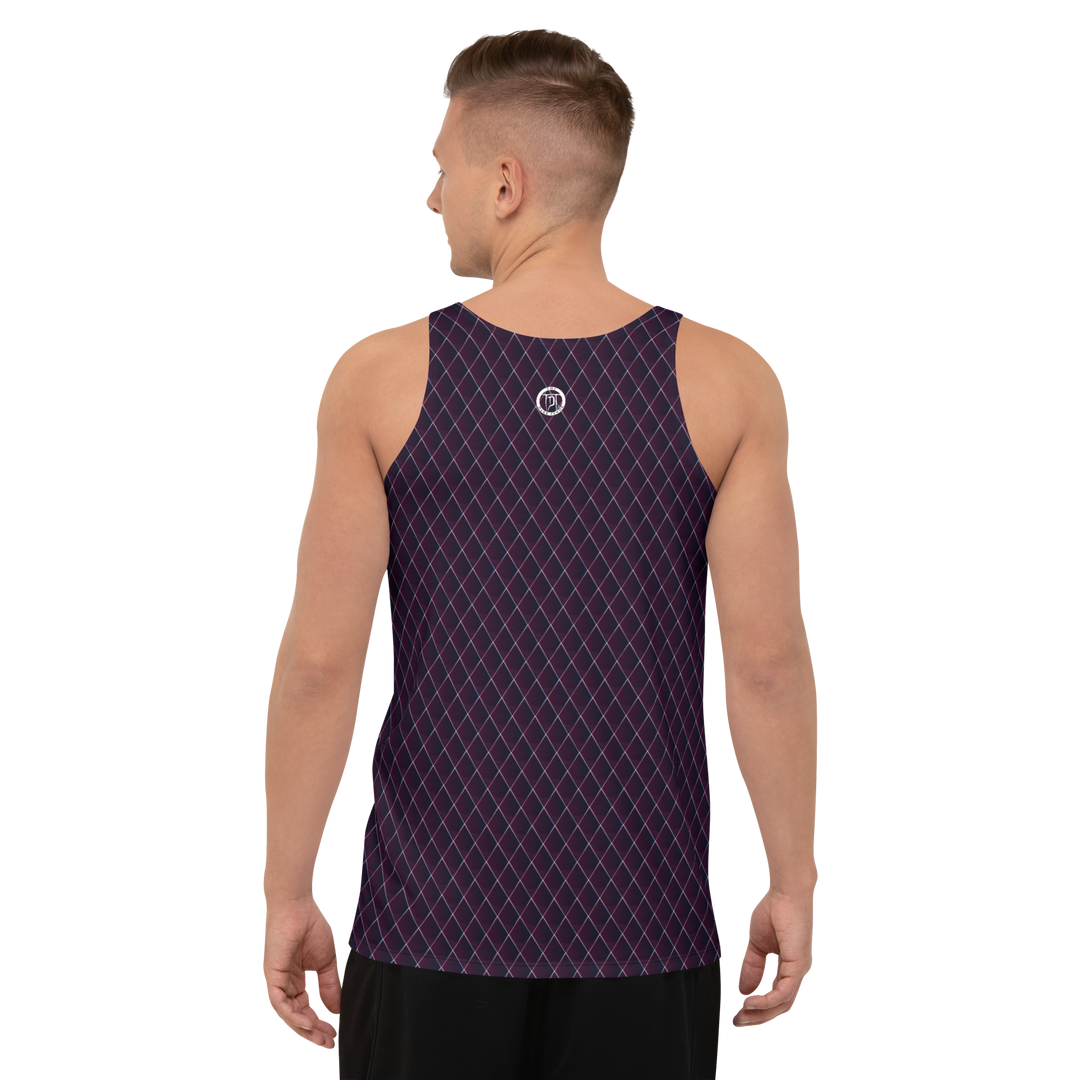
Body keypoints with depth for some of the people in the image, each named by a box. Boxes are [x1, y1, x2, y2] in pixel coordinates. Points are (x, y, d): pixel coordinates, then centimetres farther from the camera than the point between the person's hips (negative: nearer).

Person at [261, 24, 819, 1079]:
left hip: (432, 915, 0)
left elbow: (321, 659, -7)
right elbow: (768, 657, -8)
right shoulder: (726, 380, -5)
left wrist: (287, 893, 2)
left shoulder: (379, 376, -6)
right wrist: (792, 884, 2)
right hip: (644, 916, 1)